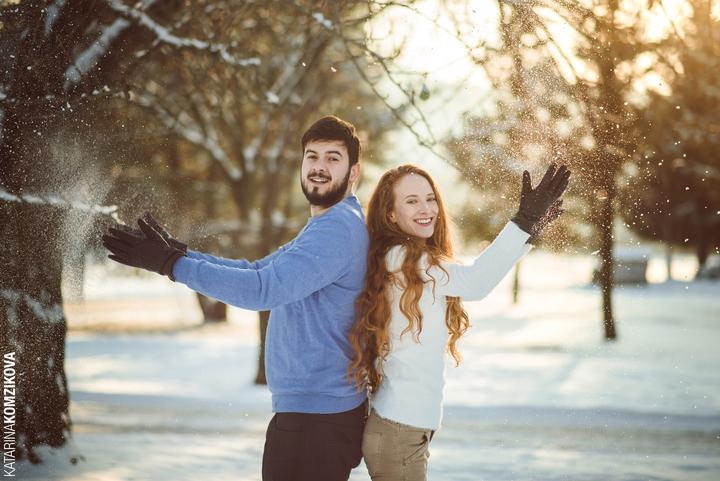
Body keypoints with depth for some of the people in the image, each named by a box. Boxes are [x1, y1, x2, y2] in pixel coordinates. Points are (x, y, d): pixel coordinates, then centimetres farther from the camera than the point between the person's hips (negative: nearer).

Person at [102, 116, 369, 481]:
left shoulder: (339, 227, -19)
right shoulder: (321, 228, 17)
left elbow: (264, 289, -29)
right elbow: (256, 270, 15)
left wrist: (172, 264, -26)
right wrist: (180, 252, 5)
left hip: (317, 418, -10)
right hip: (310, 409, 10)